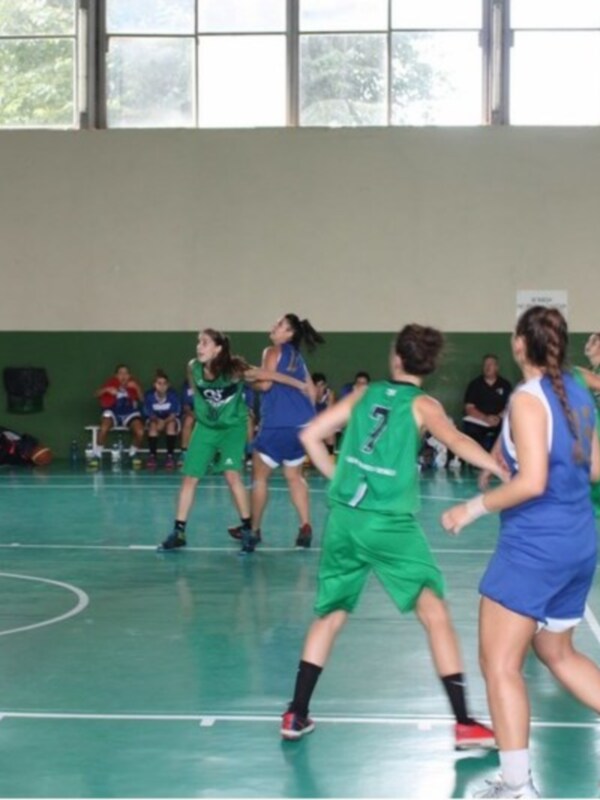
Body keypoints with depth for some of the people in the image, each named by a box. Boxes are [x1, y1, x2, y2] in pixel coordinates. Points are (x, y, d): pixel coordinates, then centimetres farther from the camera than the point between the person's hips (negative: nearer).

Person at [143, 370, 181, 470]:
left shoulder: (173, 395, -22)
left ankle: (170, 456, -27)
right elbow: (149, 413, -13)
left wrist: (165, 422, -34)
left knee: (171, 424, -34)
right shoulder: (149, 395, -21)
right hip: (155, 419, 0)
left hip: (170, 420, 0)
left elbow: (174, 414, -17)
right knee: (153, 425, -33)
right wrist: (158, 420, -32)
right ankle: (152, 456, -25)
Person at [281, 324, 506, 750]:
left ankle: (296, 715, 20)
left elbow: (310, 435, 13)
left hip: (344, 518, 5)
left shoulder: (365, 394, 12)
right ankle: (464, 723, -3)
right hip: (390, 523, -5)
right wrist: (503, 469, -26)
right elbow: (455, 439, -20)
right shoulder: (423, 405, 0)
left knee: (330, 615, 18)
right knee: (436, 614, 0)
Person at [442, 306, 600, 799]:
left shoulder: (528, 399, -15)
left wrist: (475, 508, -14)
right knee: (558, 653, 24)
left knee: (500, 663, -1)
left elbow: (532, 482, -23)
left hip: (535, 544, -9)